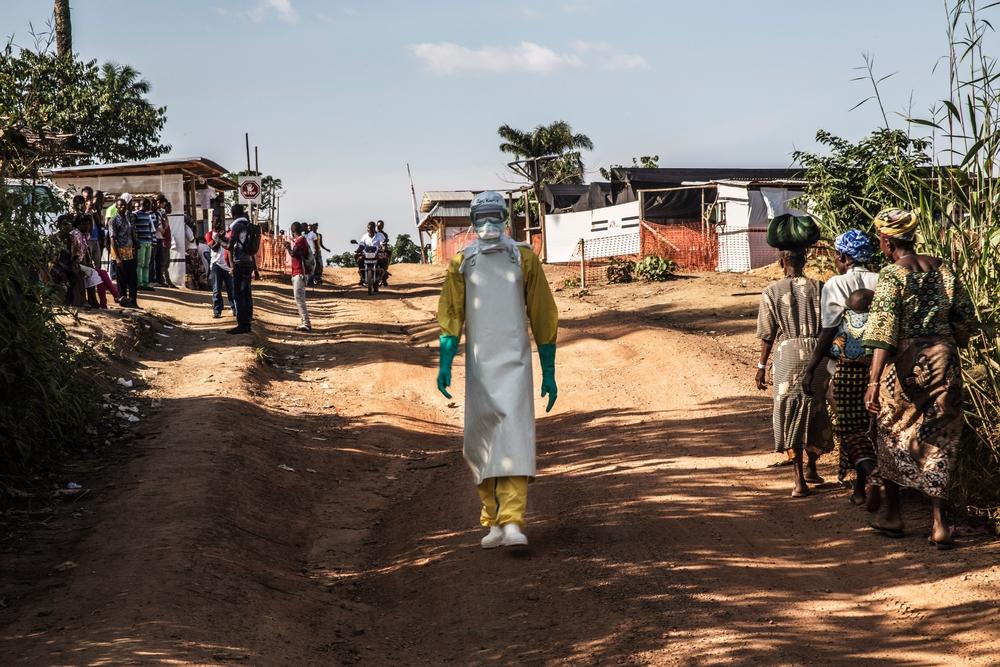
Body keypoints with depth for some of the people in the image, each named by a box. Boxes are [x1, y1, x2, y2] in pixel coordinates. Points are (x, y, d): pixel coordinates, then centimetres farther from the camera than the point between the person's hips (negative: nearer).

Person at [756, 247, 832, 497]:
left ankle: (800, 481, -2)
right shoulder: (819, 288, 2)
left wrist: (761, 366, 7)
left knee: (790, 415, 4)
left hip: (788, 355, -2)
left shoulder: (772, 292, -2)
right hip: (817, 353, 2)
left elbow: (767, 335, -2)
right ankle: (811, 469, 34)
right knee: (816, 412, 19)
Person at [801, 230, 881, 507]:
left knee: (850, 428, 4)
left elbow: (828, 332, -11)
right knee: (867, 425, 15)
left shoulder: (836, 285, -8)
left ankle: (872, 473, -19)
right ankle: (860, 488, 23)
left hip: (848, 368, -4)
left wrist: (810, 370, -7)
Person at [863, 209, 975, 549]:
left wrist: (873, 381, -26)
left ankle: (893, 515, 27)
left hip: (904, 362, -4)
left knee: (893, 435, 17)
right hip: (943, 360, 4)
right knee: (938, 442, 11)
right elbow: (965, 315, 10)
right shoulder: (941, 268, 2)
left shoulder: (891, 275, -14)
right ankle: (938, 524, 7)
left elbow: (883, 329, -23)